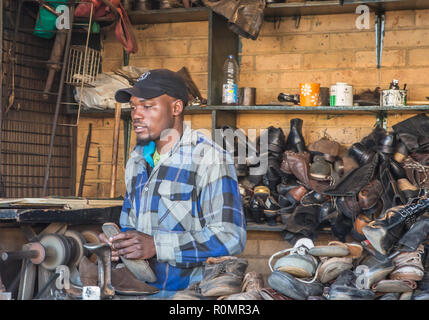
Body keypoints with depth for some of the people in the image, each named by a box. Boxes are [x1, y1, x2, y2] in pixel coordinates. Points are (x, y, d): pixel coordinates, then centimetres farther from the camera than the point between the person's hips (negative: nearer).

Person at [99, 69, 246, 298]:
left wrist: (156, 245, -21)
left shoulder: (209, 159, -6)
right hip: (144, 291, 7)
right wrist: (117, 244, 4)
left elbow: (230, 237, -16)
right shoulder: (136, 162, 19)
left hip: (193, 290, -7)